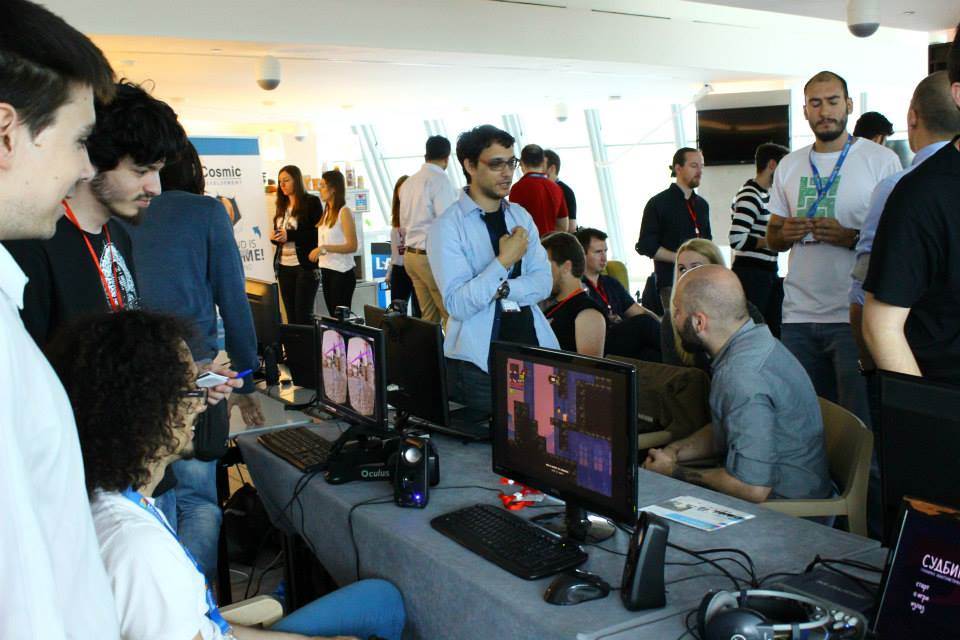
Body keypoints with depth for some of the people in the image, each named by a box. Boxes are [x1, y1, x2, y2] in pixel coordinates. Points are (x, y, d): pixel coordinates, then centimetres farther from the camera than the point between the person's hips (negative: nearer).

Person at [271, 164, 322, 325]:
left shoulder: (312, 202, -3)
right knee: (291, 315, 8)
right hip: (284, 266, 6)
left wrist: (290, 235, -19)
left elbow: (319, 233, -11)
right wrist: (274, 238, -2)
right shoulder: (282, 206, 15)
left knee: (303, 315, -3)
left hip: (305, 266, -6)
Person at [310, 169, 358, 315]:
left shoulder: (344, 212, -10)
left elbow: (352, 246, -16)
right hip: (326, 271, 7)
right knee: (333, 315, 11)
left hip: (342, 272, -7)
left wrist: (324, 248, -20)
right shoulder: (327, 212, 11)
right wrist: (317, 252, 7)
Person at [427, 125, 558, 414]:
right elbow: (457, 304, -16)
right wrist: (503, 261, -20)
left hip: (534, 347, 5)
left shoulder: (520, 216, 9)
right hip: (478, 363, -5)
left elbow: (543, 283, 2)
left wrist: (501, 289, -14)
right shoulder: (447, 226, -9)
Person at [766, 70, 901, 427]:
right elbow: (771, 239, 17)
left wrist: (850, 237, -19)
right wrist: (786, 233, -5)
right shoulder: (789, 166, 14)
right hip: (798, 315, 4)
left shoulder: (881, 160, 0)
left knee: (859, 422, -2)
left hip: (855, 315, -4)